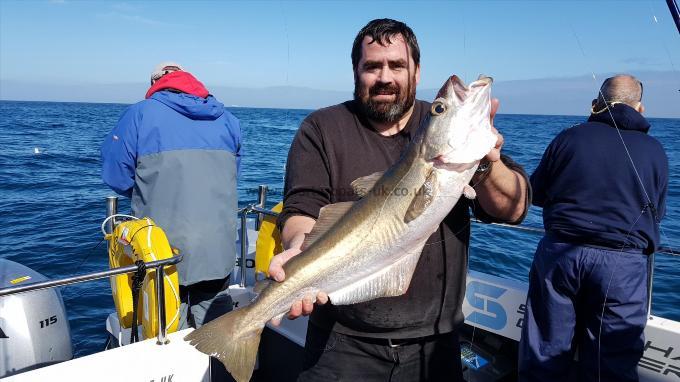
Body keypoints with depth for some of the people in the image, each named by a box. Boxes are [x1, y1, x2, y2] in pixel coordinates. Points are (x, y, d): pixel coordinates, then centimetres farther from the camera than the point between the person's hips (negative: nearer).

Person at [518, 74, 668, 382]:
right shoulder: (654, 151, 2)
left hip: (559, 253, 1)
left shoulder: (569, 137, 1)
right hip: (623, 264, 0)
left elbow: (536, 195, 7)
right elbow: (657, 214, 8)